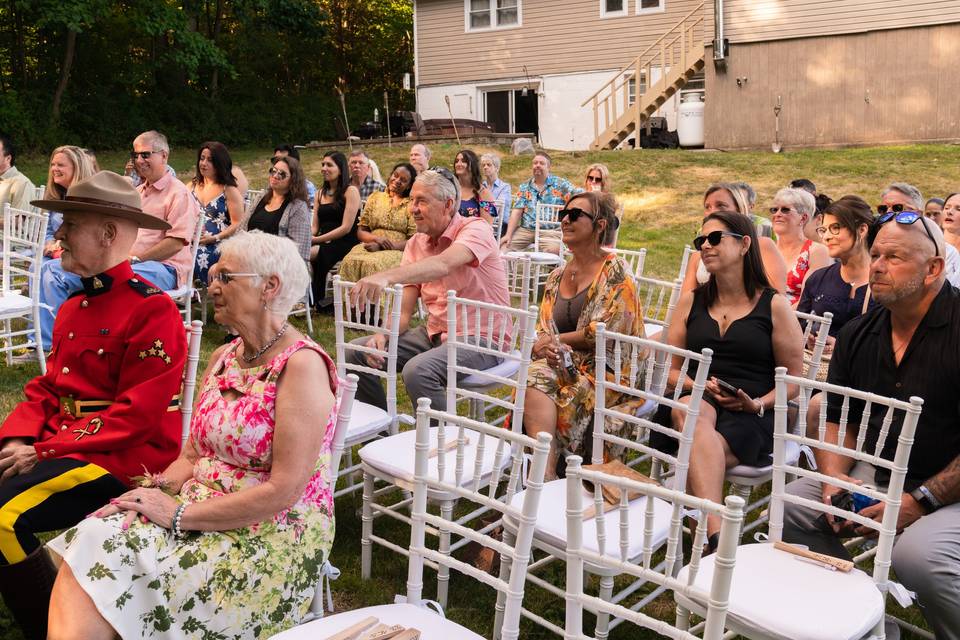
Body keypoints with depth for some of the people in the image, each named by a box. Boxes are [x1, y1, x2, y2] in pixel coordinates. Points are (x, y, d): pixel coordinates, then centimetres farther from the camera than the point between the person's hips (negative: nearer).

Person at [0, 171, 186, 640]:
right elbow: (46, 387, 16)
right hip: (57, 441, 9)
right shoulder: (73, 307, 14)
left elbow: (138, 414, -19)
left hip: (123, 458, -8)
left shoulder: (152, 310, -14)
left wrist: (42, 452, -17)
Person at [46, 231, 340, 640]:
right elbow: (192, 456, 13)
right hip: (201, 509, 7)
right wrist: (159, 488, -8)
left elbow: (283, 492, -20)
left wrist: (180, 514, -15)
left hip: (274, 534, -7)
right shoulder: (223, 358, 10)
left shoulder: (302, 365, -16)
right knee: (91, 543, -15)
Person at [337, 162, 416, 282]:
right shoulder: (376, 197, 19)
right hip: (370, 246, 3)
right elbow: (361, 232, 16)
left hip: (396, 251, -3)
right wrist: (377, 238, -7)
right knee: (350, 262, -30)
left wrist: (380, 246, -12)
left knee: (372, 264, -35)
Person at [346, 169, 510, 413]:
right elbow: (404, 311, 4)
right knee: (356, 352, 1)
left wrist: (385, 277, -50)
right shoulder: (415, 244, 7)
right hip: (434, 333, 8)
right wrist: (383, 335, -18)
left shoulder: (475, 229, -13)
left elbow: (443, 264, -36)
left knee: (417, 370, -33)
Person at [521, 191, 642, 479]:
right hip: (562, 362, 5)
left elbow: (610, 332, -12)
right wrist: (545, 348, -12)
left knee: (542, 381, -31)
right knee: (534, 377, -29)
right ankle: (545, 472, -40)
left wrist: (556, 340, -7)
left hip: (605, 369, -5)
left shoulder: (615, 272, -4)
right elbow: (541, 330, 13)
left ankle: (544, 473, -32)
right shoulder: (557, 275, 16)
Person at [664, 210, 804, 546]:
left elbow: (793, 381, 7)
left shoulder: (775, 306, 6)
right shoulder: (691, 301, 17)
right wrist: (699, 385, -6)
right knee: (699, 420, -37)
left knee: (695, 450, -36)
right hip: (695, 401, 2)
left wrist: (757, 403, -12)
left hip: (750, 418, -2)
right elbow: (671, 370, 15)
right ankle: (716, 535, -51)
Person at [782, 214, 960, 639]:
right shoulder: (858, 333, 4)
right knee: (791, 503, -6)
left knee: (916, 553, -33)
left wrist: (920, 501, -22)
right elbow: (837, 419, 10)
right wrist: (834, 478, -8)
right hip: (878, 476, 7)